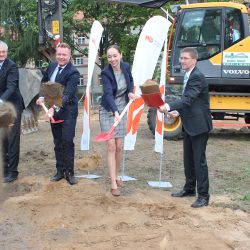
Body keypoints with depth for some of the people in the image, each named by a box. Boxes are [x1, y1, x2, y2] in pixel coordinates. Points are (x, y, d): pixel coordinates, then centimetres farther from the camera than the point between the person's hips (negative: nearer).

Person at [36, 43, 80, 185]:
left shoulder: (73, 73, -18)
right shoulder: (52, 66, 4)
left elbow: (67, 94, -27)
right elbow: (44, 82, 18)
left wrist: (55, 108, -39)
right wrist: (42, 97, 0)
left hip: (67, 111, -6)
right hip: (53, 109, 6)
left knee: (67, 141, -5)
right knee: (57, 142, 12)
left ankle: (70, 172, 6)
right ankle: (60, 171, 21)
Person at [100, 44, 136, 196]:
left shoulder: (126, 67, -6)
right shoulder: (106, 73, -20)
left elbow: (131, 80, 16)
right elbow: (108, 94, -33)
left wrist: (130, 92, -4)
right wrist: (115, 112, -46)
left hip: (122, 110, 4)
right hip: (108, 111, -4)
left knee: (119, 147, 7)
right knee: (111, 147, -7)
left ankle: (116, 176, 28)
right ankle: (114, 184, -5)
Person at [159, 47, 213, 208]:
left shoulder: (197, 77, -17)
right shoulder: (188, 76, 13)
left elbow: (188, 99, -28)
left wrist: (169, 107, -36)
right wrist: (178, 112, 4)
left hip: (199, 125, -10)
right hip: (189, 125, 10)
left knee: (199, 160, -6)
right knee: (188, 159, 18)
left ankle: (203, 196, 1)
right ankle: (189, 189, 32)